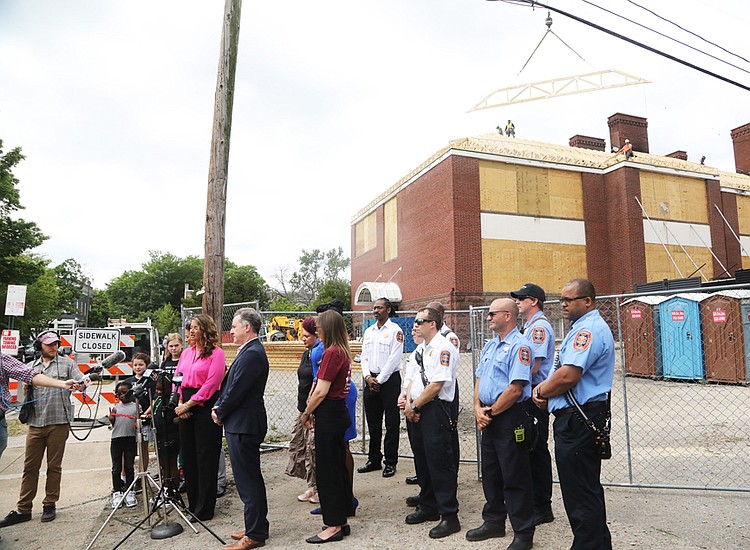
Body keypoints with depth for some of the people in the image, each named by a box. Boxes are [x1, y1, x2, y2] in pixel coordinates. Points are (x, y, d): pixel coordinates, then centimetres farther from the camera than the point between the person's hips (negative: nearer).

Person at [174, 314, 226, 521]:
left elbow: (211, 383, -14)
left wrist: (189, 404, -14)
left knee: (205, 457, 0)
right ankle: (193, 504, 27)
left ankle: (204, 509, 12)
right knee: (188, 455, 12)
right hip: (186, 409, 7)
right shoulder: (186, 353, 15)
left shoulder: (216, 353, -7)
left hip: (205, 407, -7)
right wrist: (179, 403, -2)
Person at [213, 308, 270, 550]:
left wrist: (220, 413, -6)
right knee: (251, 478, 19)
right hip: (242, 423, 11)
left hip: (243, 425, -11)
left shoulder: (252, 354, -20)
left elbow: (236, 391, -20)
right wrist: (219, 406, 4)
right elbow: (230, 384, 16)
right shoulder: (249, 351, 13)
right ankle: (257, 527, 31)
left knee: (248, 481, -1)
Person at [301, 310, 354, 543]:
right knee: (338, 466, 16)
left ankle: (333, 526, 12)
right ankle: (341, 520, 27)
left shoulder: (332, 353, -18)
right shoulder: (343, 351, 10)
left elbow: (321, 391, -19)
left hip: (329, 415, -9)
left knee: (326, 470, 1)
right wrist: (312, 411, 10)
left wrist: (307, 413, -4)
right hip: (339, 412, 9)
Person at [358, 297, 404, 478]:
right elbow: (364, 356, 11)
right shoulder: (369, 331, 14)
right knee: (373, 422, 12)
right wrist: (368, 377, -4)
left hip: (389, 380, -6)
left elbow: (394, 359, -12)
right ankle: (374, 460, 23)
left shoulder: (395, 330, -6)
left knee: (392, 423, 0)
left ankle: (390, 462, 9)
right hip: (371, 380, 6)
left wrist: (379, 380, -13)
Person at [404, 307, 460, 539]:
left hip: (435, 410, -10)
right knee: (422, 460, 17)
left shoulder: (443, 348, -14)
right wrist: (408, 403, 1)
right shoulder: (424, 348, 16)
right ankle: (428, 508, 32)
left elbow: (437, 385, -20)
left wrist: (415, 406, -13)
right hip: (418, 412, 10)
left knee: (439, 462, -4)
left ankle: (449, 516, 7)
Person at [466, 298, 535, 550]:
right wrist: (478, 409, -1)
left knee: (515, 479, 2)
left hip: (511, 418, -9)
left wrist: (490, 412, -14)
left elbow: (515, 389, -22)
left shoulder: (519, 346, -15)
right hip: (488, 418, 9)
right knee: (490, 473, 18)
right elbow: (479, 380, 15)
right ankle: (493, 522, 34)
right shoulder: (490, 346, 14)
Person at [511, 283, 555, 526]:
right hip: (527, 396, 10)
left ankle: (543, 508, 10)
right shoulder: (529, 326, 17)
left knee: (537, 450, -2)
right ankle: (533, 502, 27)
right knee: (529, 449, 16)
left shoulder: (539, 326, -15)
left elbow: (533, 367, -21)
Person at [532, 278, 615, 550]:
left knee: (580, 492, -1)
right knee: (589, 489, 21)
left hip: (577, 422, -11)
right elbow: (560, 372, 22)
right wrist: (545, 390, 4)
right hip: (575, 418, 11)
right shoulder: (583, 328, 17)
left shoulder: (588, 329, -17)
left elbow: (568, 375, -27)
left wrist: (541, 392, -9)